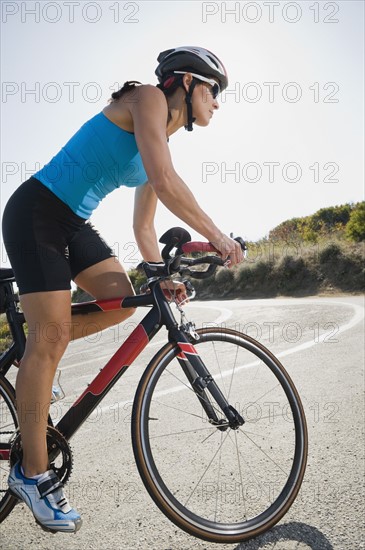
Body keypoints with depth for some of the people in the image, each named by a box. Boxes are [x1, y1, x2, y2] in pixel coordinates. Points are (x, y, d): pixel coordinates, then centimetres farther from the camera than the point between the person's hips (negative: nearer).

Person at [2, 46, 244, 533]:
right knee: (52, 335, -11)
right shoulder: (148, 97, -11)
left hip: (72, 222, 9)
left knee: (121, 301, -5)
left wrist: (163, 277, 7)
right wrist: (217, 236, -19)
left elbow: (143, 226, 15)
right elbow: (166, 183, -27)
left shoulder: (160, 142, 13)